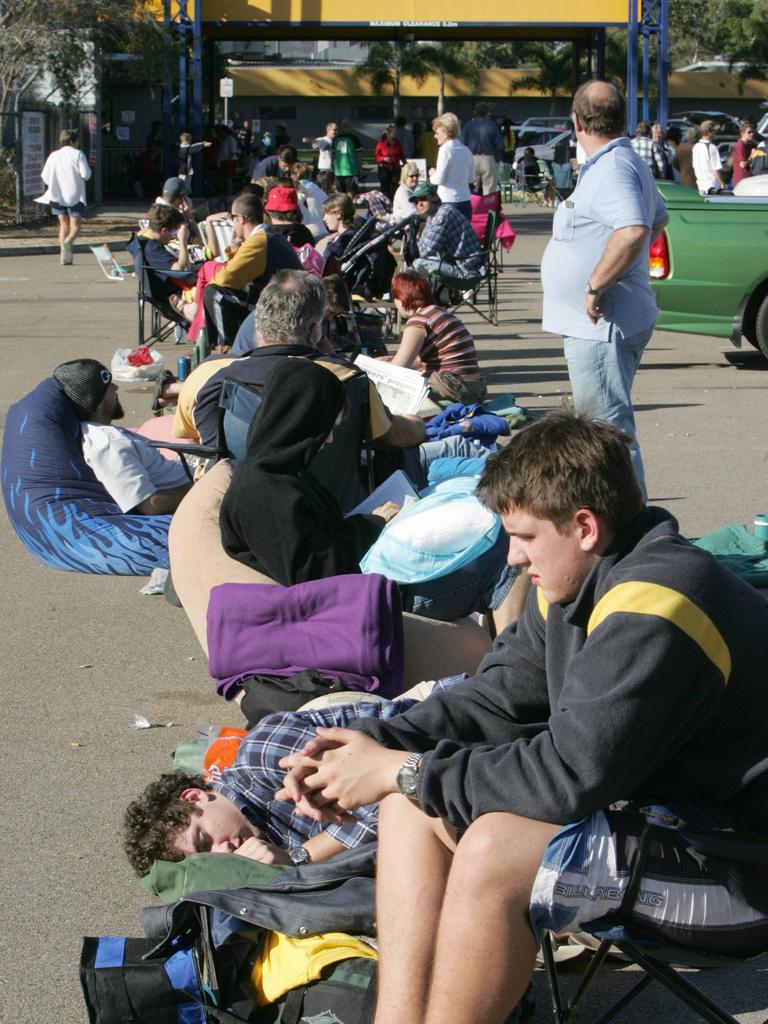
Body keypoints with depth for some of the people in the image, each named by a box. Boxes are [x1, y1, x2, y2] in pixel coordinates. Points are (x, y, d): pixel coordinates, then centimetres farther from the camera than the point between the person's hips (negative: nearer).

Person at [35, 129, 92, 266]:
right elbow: (86, 174, -13)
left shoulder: (53, 155, 6)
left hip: (57, 195, 4)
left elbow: (45, 176, 5)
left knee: (63, 225, 12)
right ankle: (69, 240, -31)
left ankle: (64, 257, 2)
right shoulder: (78, 154, -5)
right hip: (75, 195, -4)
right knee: (75, 226, 2)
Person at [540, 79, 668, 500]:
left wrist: (596, 286, -26)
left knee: (610, 431, -9)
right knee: (603, 425, 19)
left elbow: (633, 231, -36)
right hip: (598, 325, 11)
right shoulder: (628, 163, 15)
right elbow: (659, 217, 32)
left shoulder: (612, 169, -19)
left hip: (601, 326, -11)